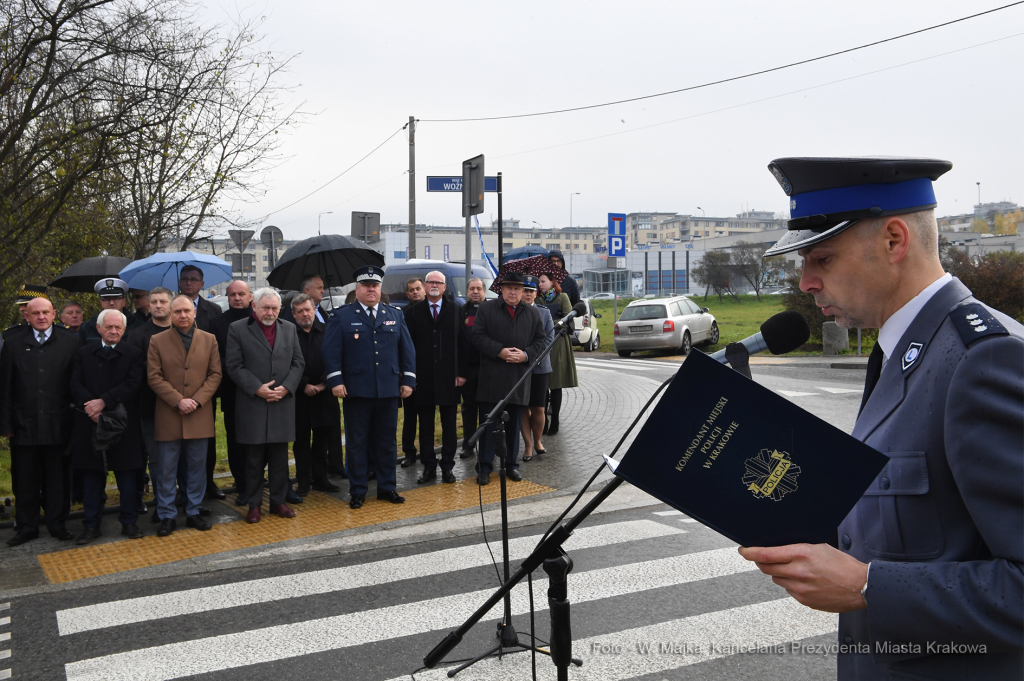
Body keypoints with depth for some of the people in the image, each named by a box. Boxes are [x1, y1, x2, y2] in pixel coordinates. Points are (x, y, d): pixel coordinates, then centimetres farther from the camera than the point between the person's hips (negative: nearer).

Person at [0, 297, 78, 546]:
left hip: (58, 424, -1)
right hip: (24, 423, 1)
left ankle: (57, 524, 21)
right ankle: (26, 527, 21)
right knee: (25, 480, 9)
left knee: (58, 478, 8)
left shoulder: (70, 341, 2)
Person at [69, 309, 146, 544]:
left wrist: (104, 401, -18)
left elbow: (133, 384, -10)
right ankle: (91, 524, 18)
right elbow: (76, 385, 1)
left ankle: (129, 522, 16)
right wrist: (91, 407, -15)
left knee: (128, 476, 4)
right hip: (90, 424, 2)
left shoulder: (133, 354, 3)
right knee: (91, 475, 8)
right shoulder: (84, 353, 10)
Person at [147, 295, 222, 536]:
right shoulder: (157, 341, 2)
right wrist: (178, 401, -13)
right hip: (168, 417, -1)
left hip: (200, 416, 2)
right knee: (166, 469, 3)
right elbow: (154, 377, -4)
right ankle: (167, 516, 14)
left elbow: (215, 374, 3)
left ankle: (194, 512, 21)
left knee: (197, 467, 9)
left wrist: (196, 400, -10)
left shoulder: (209, 340, 7)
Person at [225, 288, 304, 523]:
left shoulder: (289, 329, 11)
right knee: (254, 458, 4)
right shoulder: (238, 329, 0)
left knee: (280, 457, 8)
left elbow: (298, 362, 8)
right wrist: (257, 389, -15)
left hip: (282, 404, 3)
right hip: (252, 405, -3)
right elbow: (234, 366, -6)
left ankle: (278, 501, 19)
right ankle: (254, 504, 15)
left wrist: (286, 387, -7)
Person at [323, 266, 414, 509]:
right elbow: (331, 351, -3)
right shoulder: (341, 317, 2)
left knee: (387, 441, 10)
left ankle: (387, 487, 21)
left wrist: (408, 380, 4)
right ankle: (357, 491, 13)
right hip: (356, 391, -3)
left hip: (389, 390, 3)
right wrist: (335, 381, -12)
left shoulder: (395, 316, 12)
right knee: (357, 442, 4)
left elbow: (407, 349, 11)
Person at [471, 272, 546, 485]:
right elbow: (478, 336, -4)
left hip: (519, 378, 3)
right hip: (491, 377, -2)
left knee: (514, 424, 11)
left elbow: (540, 340, 10)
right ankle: (484, 467, 6)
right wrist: (499, 351, -16)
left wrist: (526, 355, -9)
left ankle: (511, 464, 22)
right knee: (488, 423, 0)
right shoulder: (486, 309, 4)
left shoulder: (533, 313, 11)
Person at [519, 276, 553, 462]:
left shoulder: (544, 312, 8)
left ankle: (537, 441, 22)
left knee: (538, 409, 2)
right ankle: (528, 445, 13)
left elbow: (549, 339, 3)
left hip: (539, 367, 1)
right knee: (523, 408, 2)